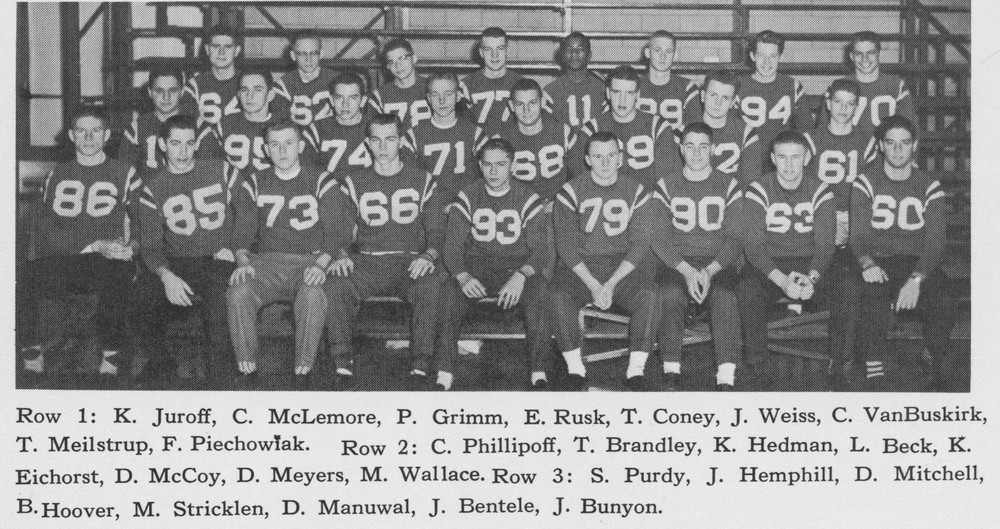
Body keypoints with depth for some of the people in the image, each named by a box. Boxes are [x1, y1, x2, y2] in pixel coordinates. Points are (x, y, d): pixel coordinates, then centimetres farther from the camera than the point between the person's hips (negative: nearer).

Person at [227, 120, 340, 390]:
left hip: (309, 261, -2)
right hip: (266, 261, 2)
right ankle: (248, 374, -22)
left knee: (313, 296, -37)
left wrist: (320, 264, -18)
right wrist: (243, 262, -13)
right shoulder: (254, 183, 16)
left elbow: (333, 231, 1)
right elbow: (243, 229, 9)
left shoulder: (321, 181, 9)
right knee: (237, 294, -30)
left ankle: (302, 375, -27)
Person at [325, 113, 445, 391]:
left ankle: (421, 367, -28)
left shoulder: (423, 180, 12)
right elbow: (342, 228, 9)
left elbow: (436, 230, 7)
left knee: (431, 284, -35)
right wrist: (342, 254, -14)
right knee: (335, 284, -31)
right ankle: (342, 366, -24)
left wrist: (428, 255, -15)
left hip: (410, 263, -1)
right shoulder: (353, 181, 15)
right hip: (366, 261, 1)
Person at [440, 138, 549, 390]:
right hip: (475, 268, 1)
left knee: (537, 290, -34)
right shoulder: (467, 198, 5)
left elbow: (538, 249, -3)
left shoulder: (528, 199, 3)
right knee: (450, 292, -31)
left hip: (516, 267, -1)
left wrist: (521, 275, -26)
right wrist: (463, 277, -23)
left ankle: (539, 372, -27)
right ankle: (444, 375, -28)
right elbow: (453, 245, -1)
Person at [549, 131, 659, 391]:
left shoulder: (636, 192, 5)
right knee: (558, 296, -31)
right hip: (580, 267, 0)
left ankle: (636, 369, -23)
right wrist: (593, 285, -16)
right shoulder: (570, 192, 3)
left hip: (625, 269, 1)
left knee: (649, 297, -29)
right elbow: (566, 245, -3)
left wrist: (611, 284, -14)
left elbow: (639, 245, 0)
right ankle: (575, 368, -22)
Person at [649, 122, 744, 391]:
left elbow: (734, 238, 1)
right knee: (670, 293, -33)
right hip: (677, 262, 0)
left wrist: (710, 271, -16)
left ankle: (726, 379, -37)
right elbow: (659, 238, 0)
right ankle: (671, 372, -30)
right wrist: (687, 270, -16)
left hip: (719, 263, 0)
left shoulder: (729, 186, 8)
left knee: (725, 294, -33)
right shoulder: (665, 187, 9)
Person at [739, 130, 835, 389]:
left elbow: (825, 244, -4)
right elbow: (754, 245, -11)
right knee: (746, 288, -35)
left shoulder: (820, 192, 4)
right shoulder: (757, 191, -1)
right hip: (768, 266, -1)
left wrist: (811, 278, -27)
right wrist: (781, 280, -28)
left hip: (810, 266, 2)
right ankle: (756, 368, -25)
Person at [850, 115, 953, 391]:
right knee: (872, 304, -34)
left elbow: (935, 241, -5)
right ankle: (875, 380, -21)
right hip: (878, 262, -1)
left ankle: (933, 367, -1)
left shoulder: (930, 187, 5)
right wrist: (867, 263, -27)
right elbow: (858, 233, -3)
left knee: (942, 307, -28)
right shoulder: (866, 182, 5)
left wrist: (916, 279, -23)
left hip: (918, 263, 1)